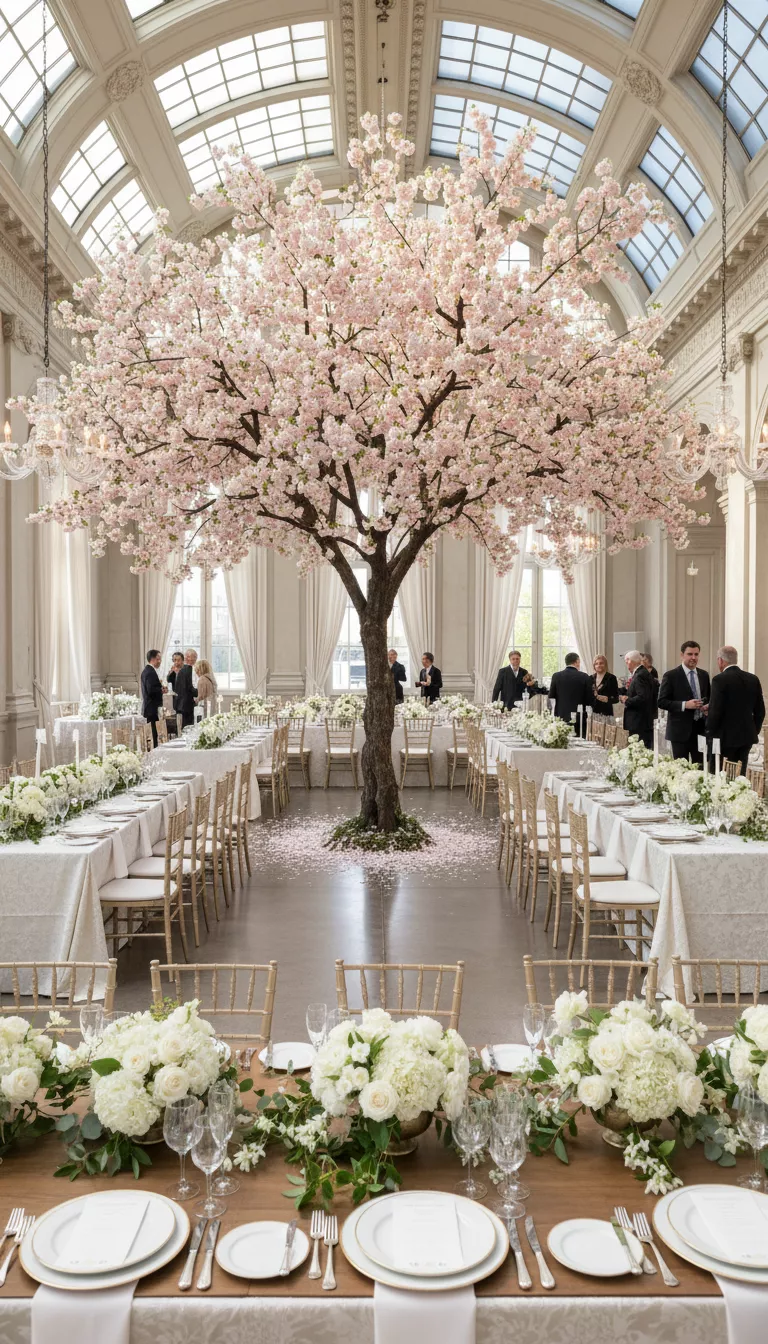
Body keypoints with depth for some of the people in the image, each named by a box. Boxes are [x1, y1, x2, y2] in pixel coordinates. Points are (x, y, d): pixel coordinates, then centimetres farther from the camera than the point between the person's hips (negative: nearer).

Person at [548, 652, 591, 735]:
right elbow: (589, 700, -2)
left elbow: (551, 697, 2)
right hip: (579, 718, -1)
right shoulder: (584, 677, -4)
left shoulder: (556, 676, 0)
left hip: (561, 717, 2)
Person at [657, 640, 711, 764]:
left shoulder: (704, 675, 10)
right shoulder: (671, 676, -6)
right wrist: (684, 705, -20)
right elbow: (661, 702, -9)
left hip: (701, 728, 5)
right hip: (680, 730, -4)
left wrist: (708, 706, -1)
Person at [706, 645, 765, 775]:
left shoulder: (720, 679, -13)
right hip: (747, 736, 7)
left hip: (725, 737, -6)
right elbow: (760, 710, 10)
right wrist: (754, 731, 19)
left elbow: (715, 710, -15)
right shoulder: (753, 679, 7)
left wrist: (710, 733, -4)